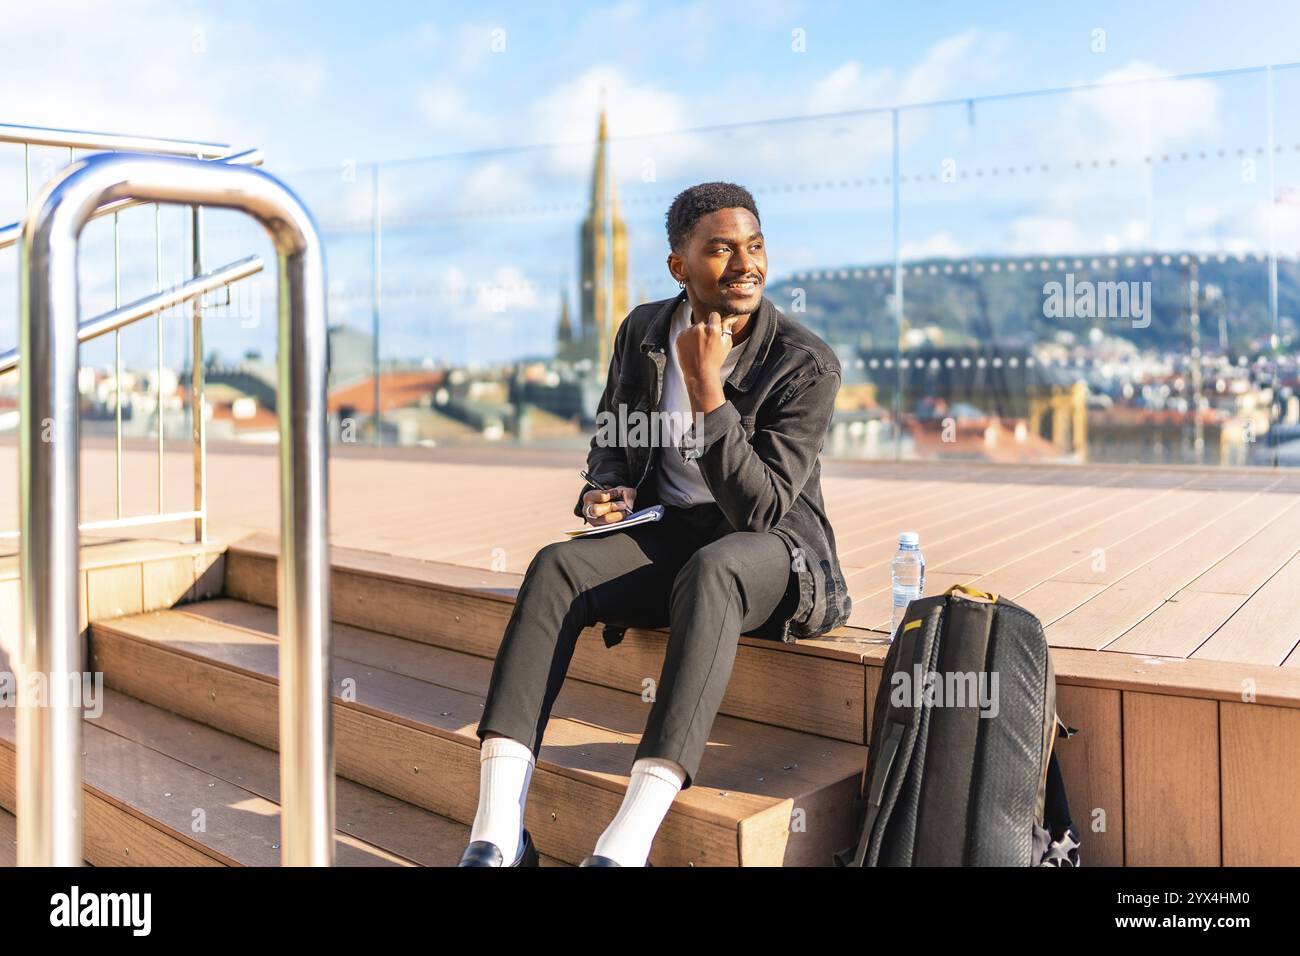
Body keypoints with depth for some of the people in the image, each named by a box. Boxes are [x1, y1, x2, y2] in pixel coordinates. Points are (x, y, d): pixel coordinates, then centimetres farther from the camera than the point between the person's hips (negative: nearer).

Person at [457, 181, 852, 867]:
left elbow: (761, 508, -20)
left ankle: (627, 843, -47)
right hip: (664, 534, 4)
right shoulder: (643, 331, 4)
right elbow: (609, 435, 20)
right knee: (555, 567, -26)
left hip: (772, 550, -4)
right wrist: (606, 490, -3)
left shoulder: (806, 365, -12)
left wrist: (706, 386, -26)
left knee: (709, 570, -40)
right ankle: (496, 836, -34)